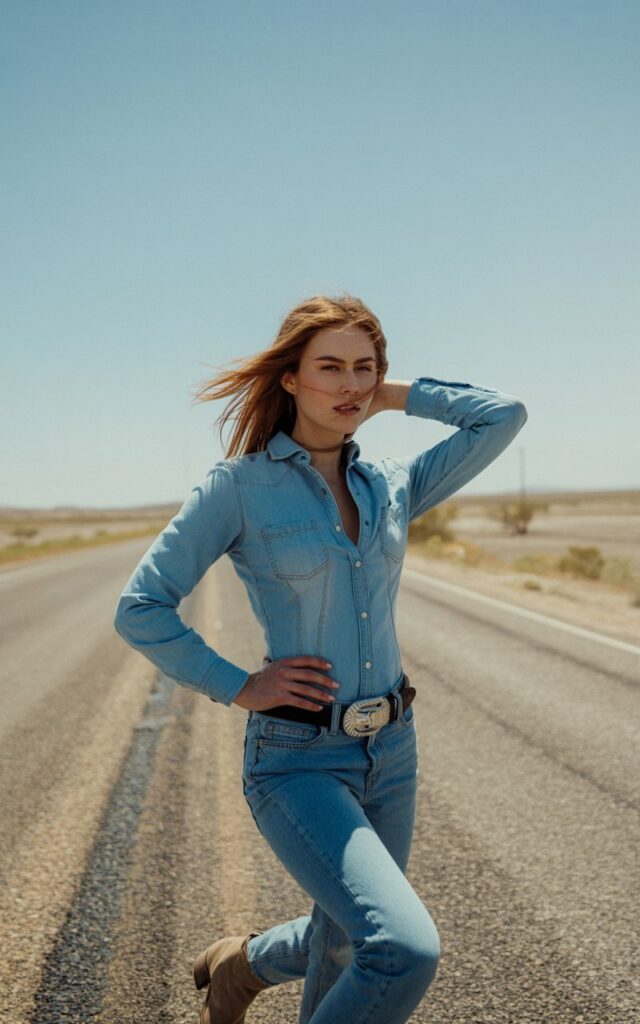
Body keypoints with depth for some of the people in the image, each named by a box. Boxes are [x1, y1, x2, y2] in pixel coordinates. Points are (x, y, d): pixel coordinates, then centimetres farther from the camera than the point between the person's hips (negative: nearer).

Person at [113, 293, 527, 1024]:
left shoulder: (393, 484, 5)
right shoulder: (239, 485, -9)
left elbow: (504, 416, 6)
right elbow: (140, 609, -7)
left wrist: (396, 396, 7)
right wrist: (239, 686, -11)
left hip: (390, 751, 6)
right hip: (296, 762, -6)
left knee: (344, 949, 21)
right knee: (407, 949, -22)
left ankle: (245, 962, 53)